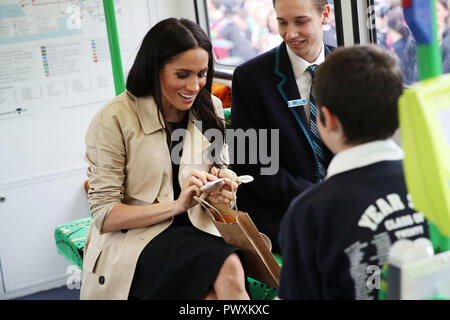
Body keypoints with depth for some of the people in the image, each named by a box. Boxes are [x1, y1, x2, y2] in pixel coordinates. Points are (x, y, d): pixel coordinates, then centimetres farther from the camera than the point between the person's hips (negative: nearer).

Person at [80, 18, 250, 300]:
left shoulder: (210, 109, 7)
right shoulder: (115, 119, -9)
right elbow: (104, 216, -10)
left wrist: (221, 191, -8)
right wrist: (177, 205, -21)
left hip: (197, 232, 5)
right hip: (135, 240, -5)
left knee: (231, 271, -30)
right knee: (227, 270, -31)